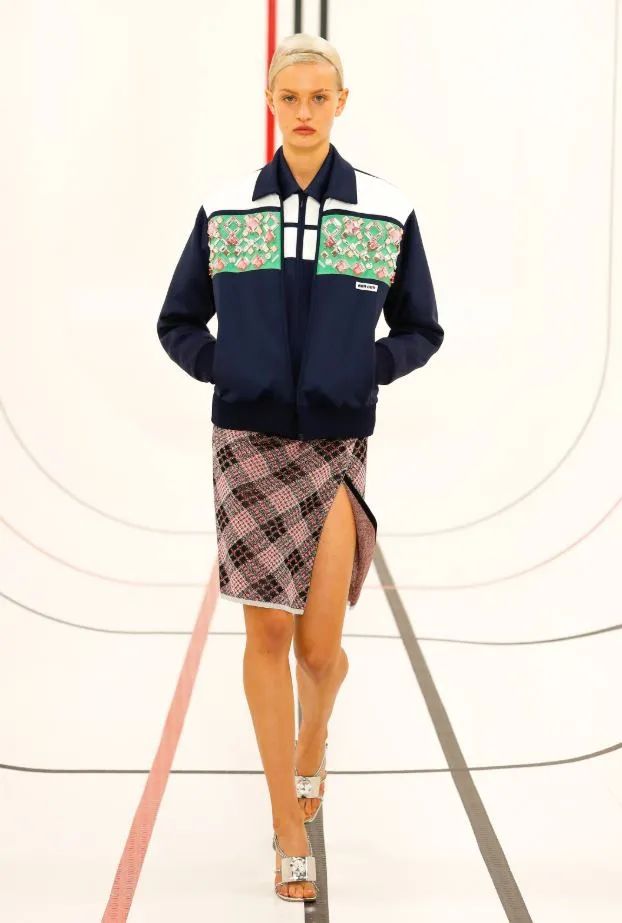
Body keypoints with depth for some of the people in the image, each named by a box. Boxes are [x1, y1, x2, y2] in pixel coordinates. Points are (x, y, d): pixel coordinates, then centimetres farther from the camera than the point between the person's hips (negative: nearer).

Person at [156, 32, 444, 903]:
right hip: (247, 442, 1)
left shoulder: (388, 209, 0)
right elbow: (177, 323, 11)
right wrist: (226, 368, -4)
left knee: (320, 645, -4)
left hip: (336, 447, -1)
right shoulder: (225, 208, 3)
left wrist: (365, 368, -7)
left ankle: (312, 747, 33)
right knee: (267, 636, 1)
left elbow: (421, 332, 8)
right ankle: (290, 835, 13)